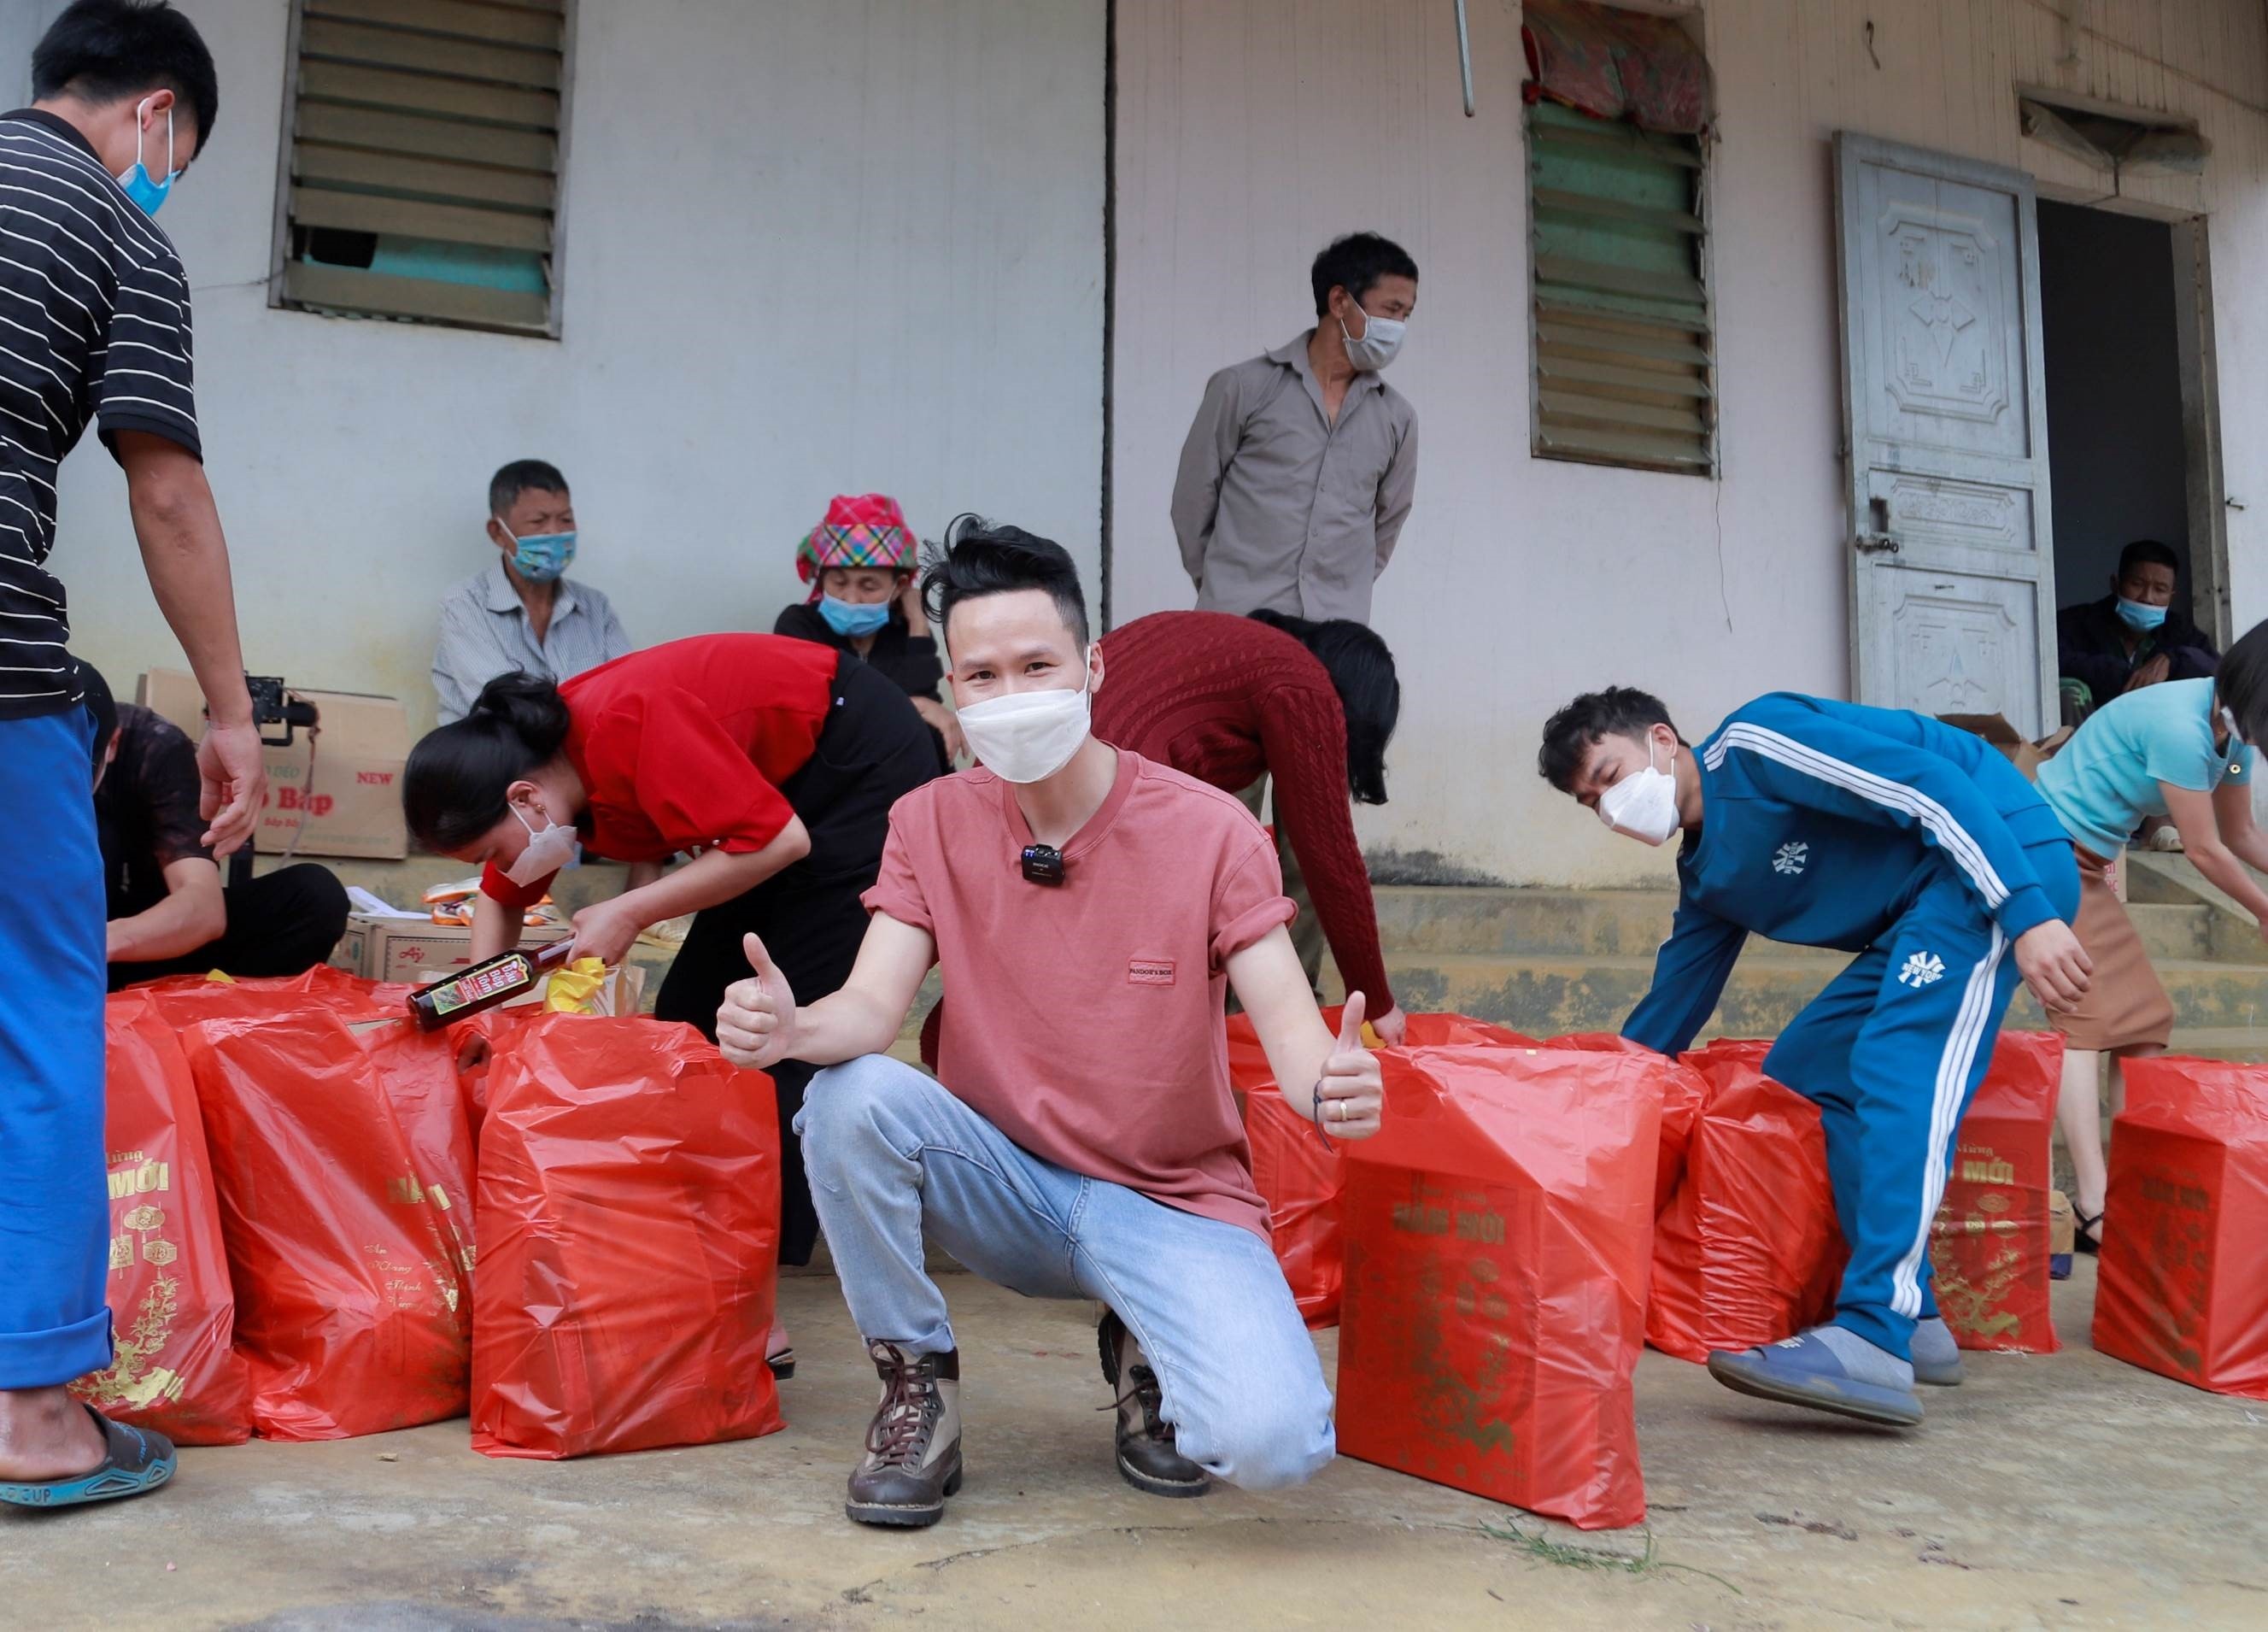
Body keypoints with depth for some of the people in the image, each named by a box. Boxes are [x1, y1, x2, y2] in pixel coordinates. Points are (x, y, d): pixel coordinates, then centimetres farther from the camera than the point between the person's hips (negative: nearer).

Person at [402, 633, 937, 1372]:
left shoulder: (631, 727, -31)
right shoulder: (532, 763, -5)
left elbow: (780, 840, -30)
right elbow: (500, 898, 12)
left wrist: (629, 915, -26)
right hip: (775, 781, 9)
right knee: (691, 1011, 3)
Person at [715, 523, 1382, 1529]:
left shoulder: (1209, 831, -10)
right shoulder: (932, 823, -2)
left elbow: (1289, 1025, -15)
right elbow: (872, 1007, -13)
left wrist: (1331, 1084, -40)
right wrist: (790, 1027, -37)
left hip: (1171, 1202, -2)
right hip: (1006, 1185, 2)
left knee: (1273, 1442, -26)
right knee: (852, 1097, -28)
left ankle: (1146, 1353, 11)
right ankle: (919, 1388, -5)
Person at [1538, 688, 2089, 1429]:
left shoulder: (1752, 743, -13)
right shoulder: (1706, 881, 13)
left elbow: (1932, 784, -20)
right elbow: (1661, 1021, 21)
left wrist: (2028, 917, -27)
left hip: (2004, 862, -10)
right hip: (1925, 907, 10)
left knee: (1896, 1076, -23)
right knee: (1800, 1072, 6)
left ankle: (1873, 1341, -30)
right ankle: (1914, 1318, 3)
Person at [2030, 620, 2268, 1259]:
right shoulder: (2180, 728, -24)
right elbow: (2206, 850, -15)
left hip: (2085, 866, 10)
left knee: (2144, 1018, 9)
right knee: (2089, 1018, -16)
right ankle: (2094, 1207, -19)